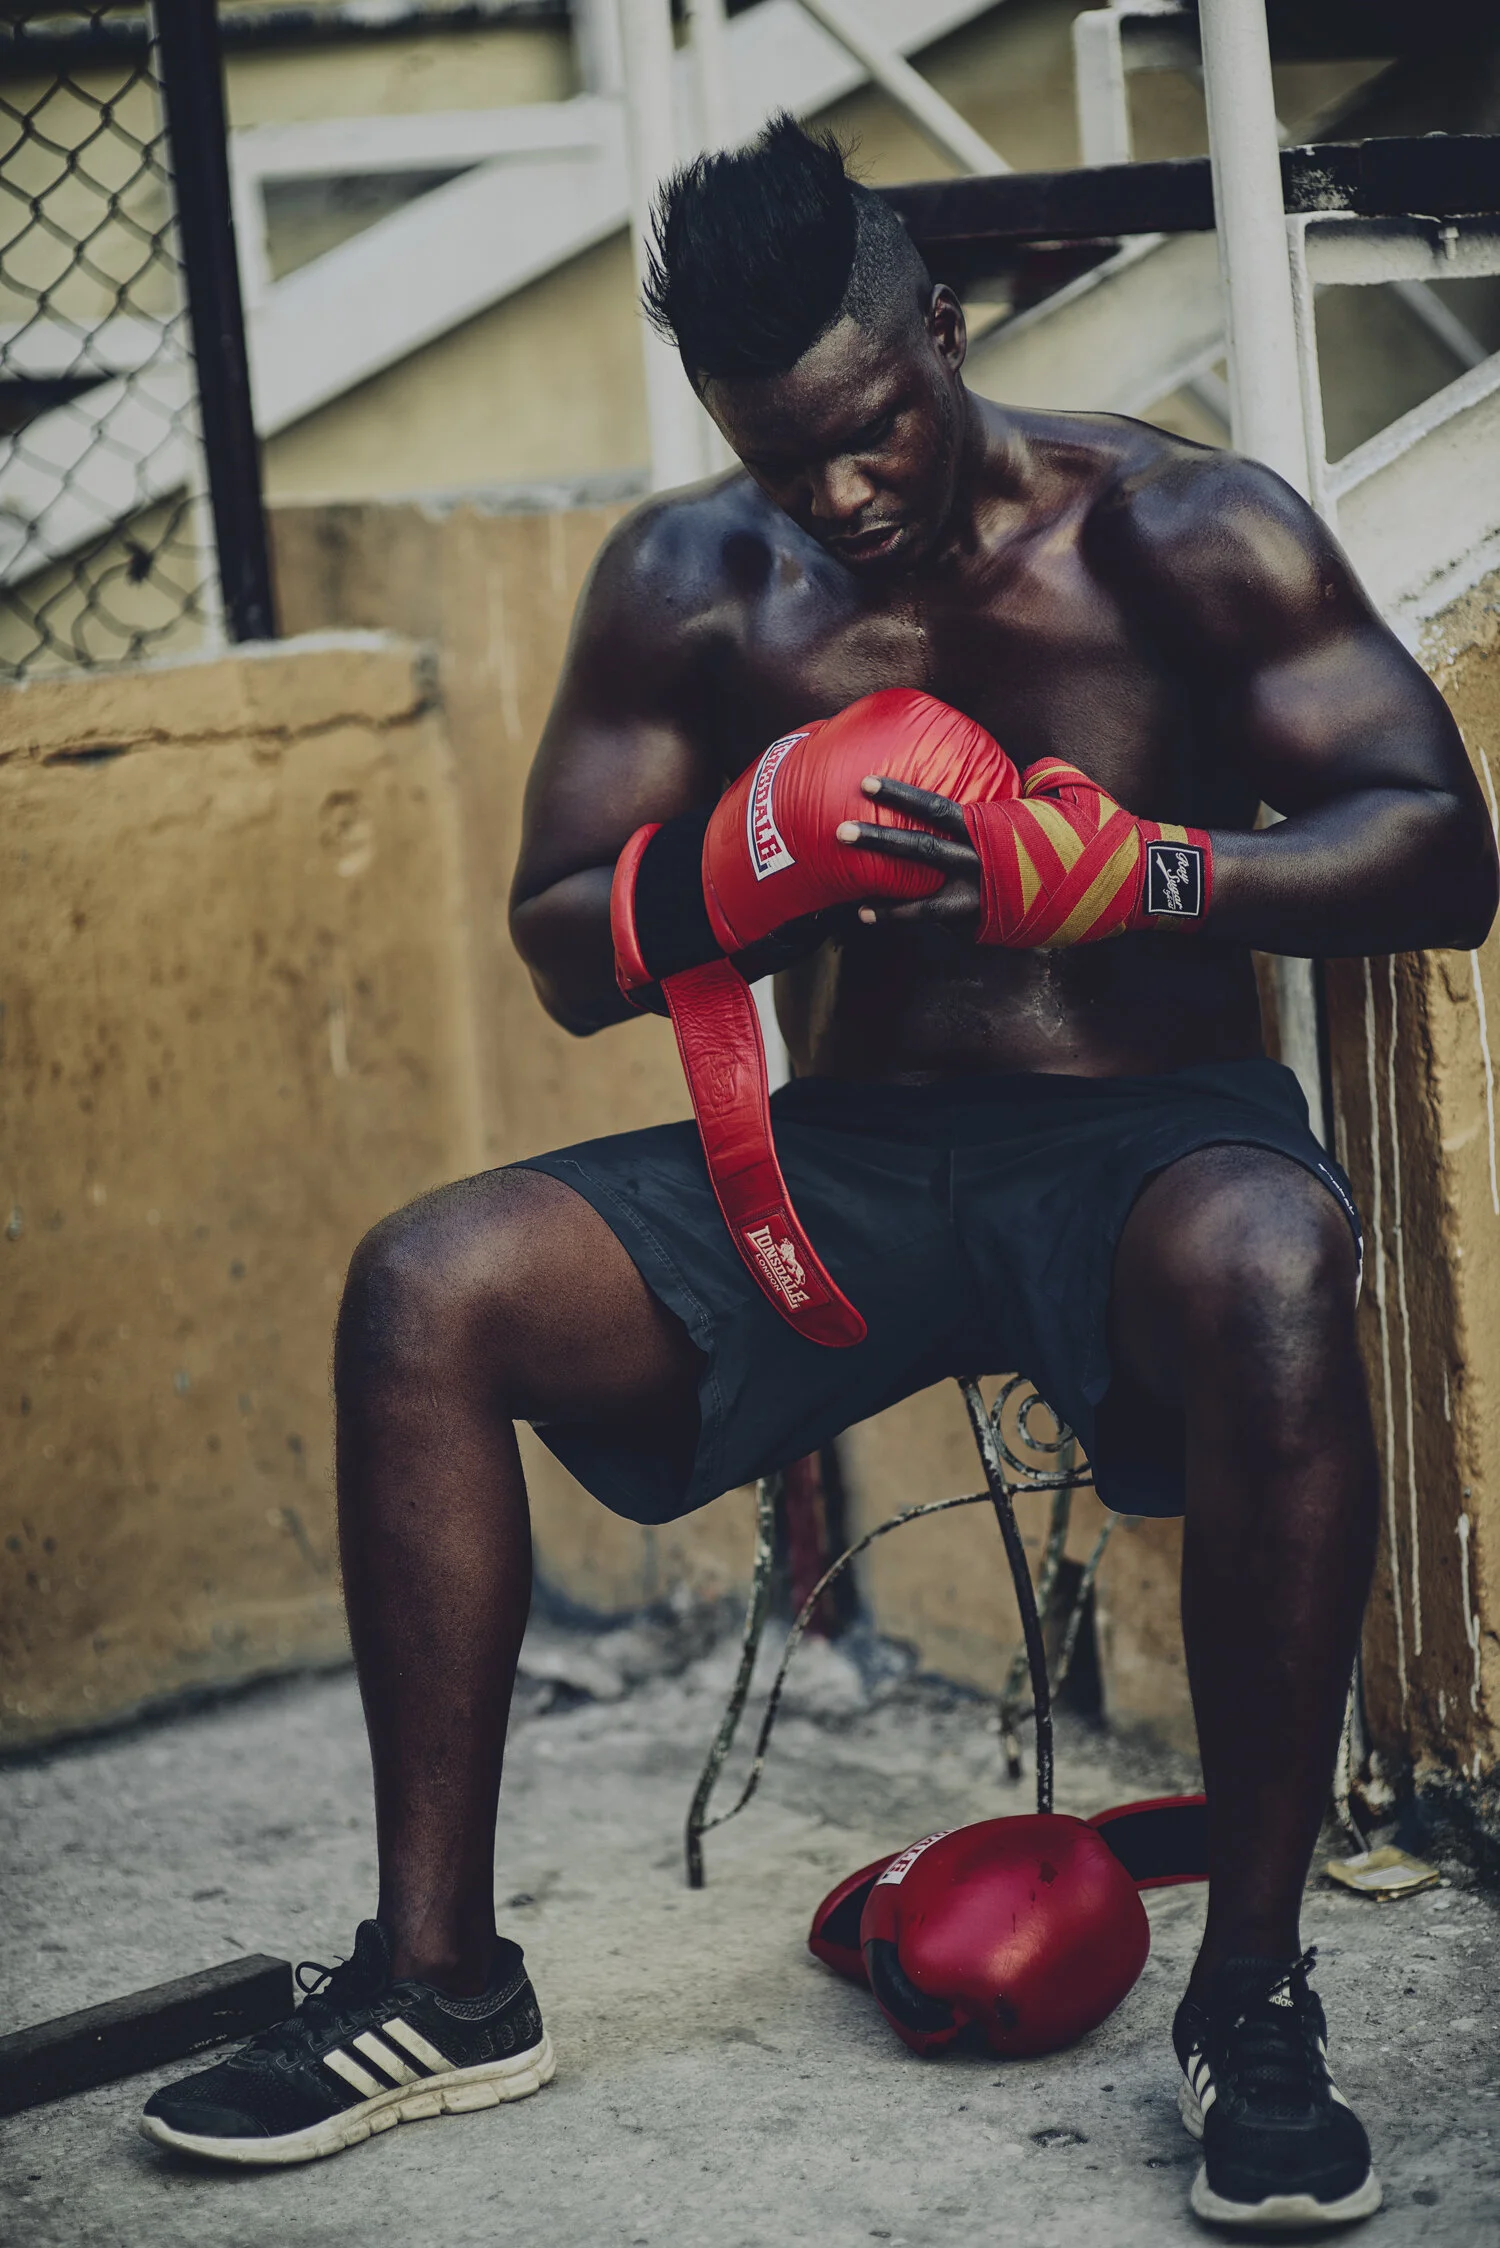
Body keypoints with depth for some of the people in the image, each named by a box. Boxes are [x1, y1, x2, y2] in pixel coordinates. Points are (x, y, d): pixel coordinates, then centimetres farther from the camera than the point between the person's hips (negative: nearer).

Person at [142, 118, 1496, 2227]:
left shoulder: (1181, 532, -5)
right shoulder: (693, 586, 4)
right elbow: (565, 957, 5)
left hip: (1147, 1132, -3)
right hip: (847, 1159, 4)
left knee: (1268, 1271, -40)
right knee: (428, 1287, -18)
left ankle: (1251, 1993, -28)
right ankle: (441, 1978, -9)